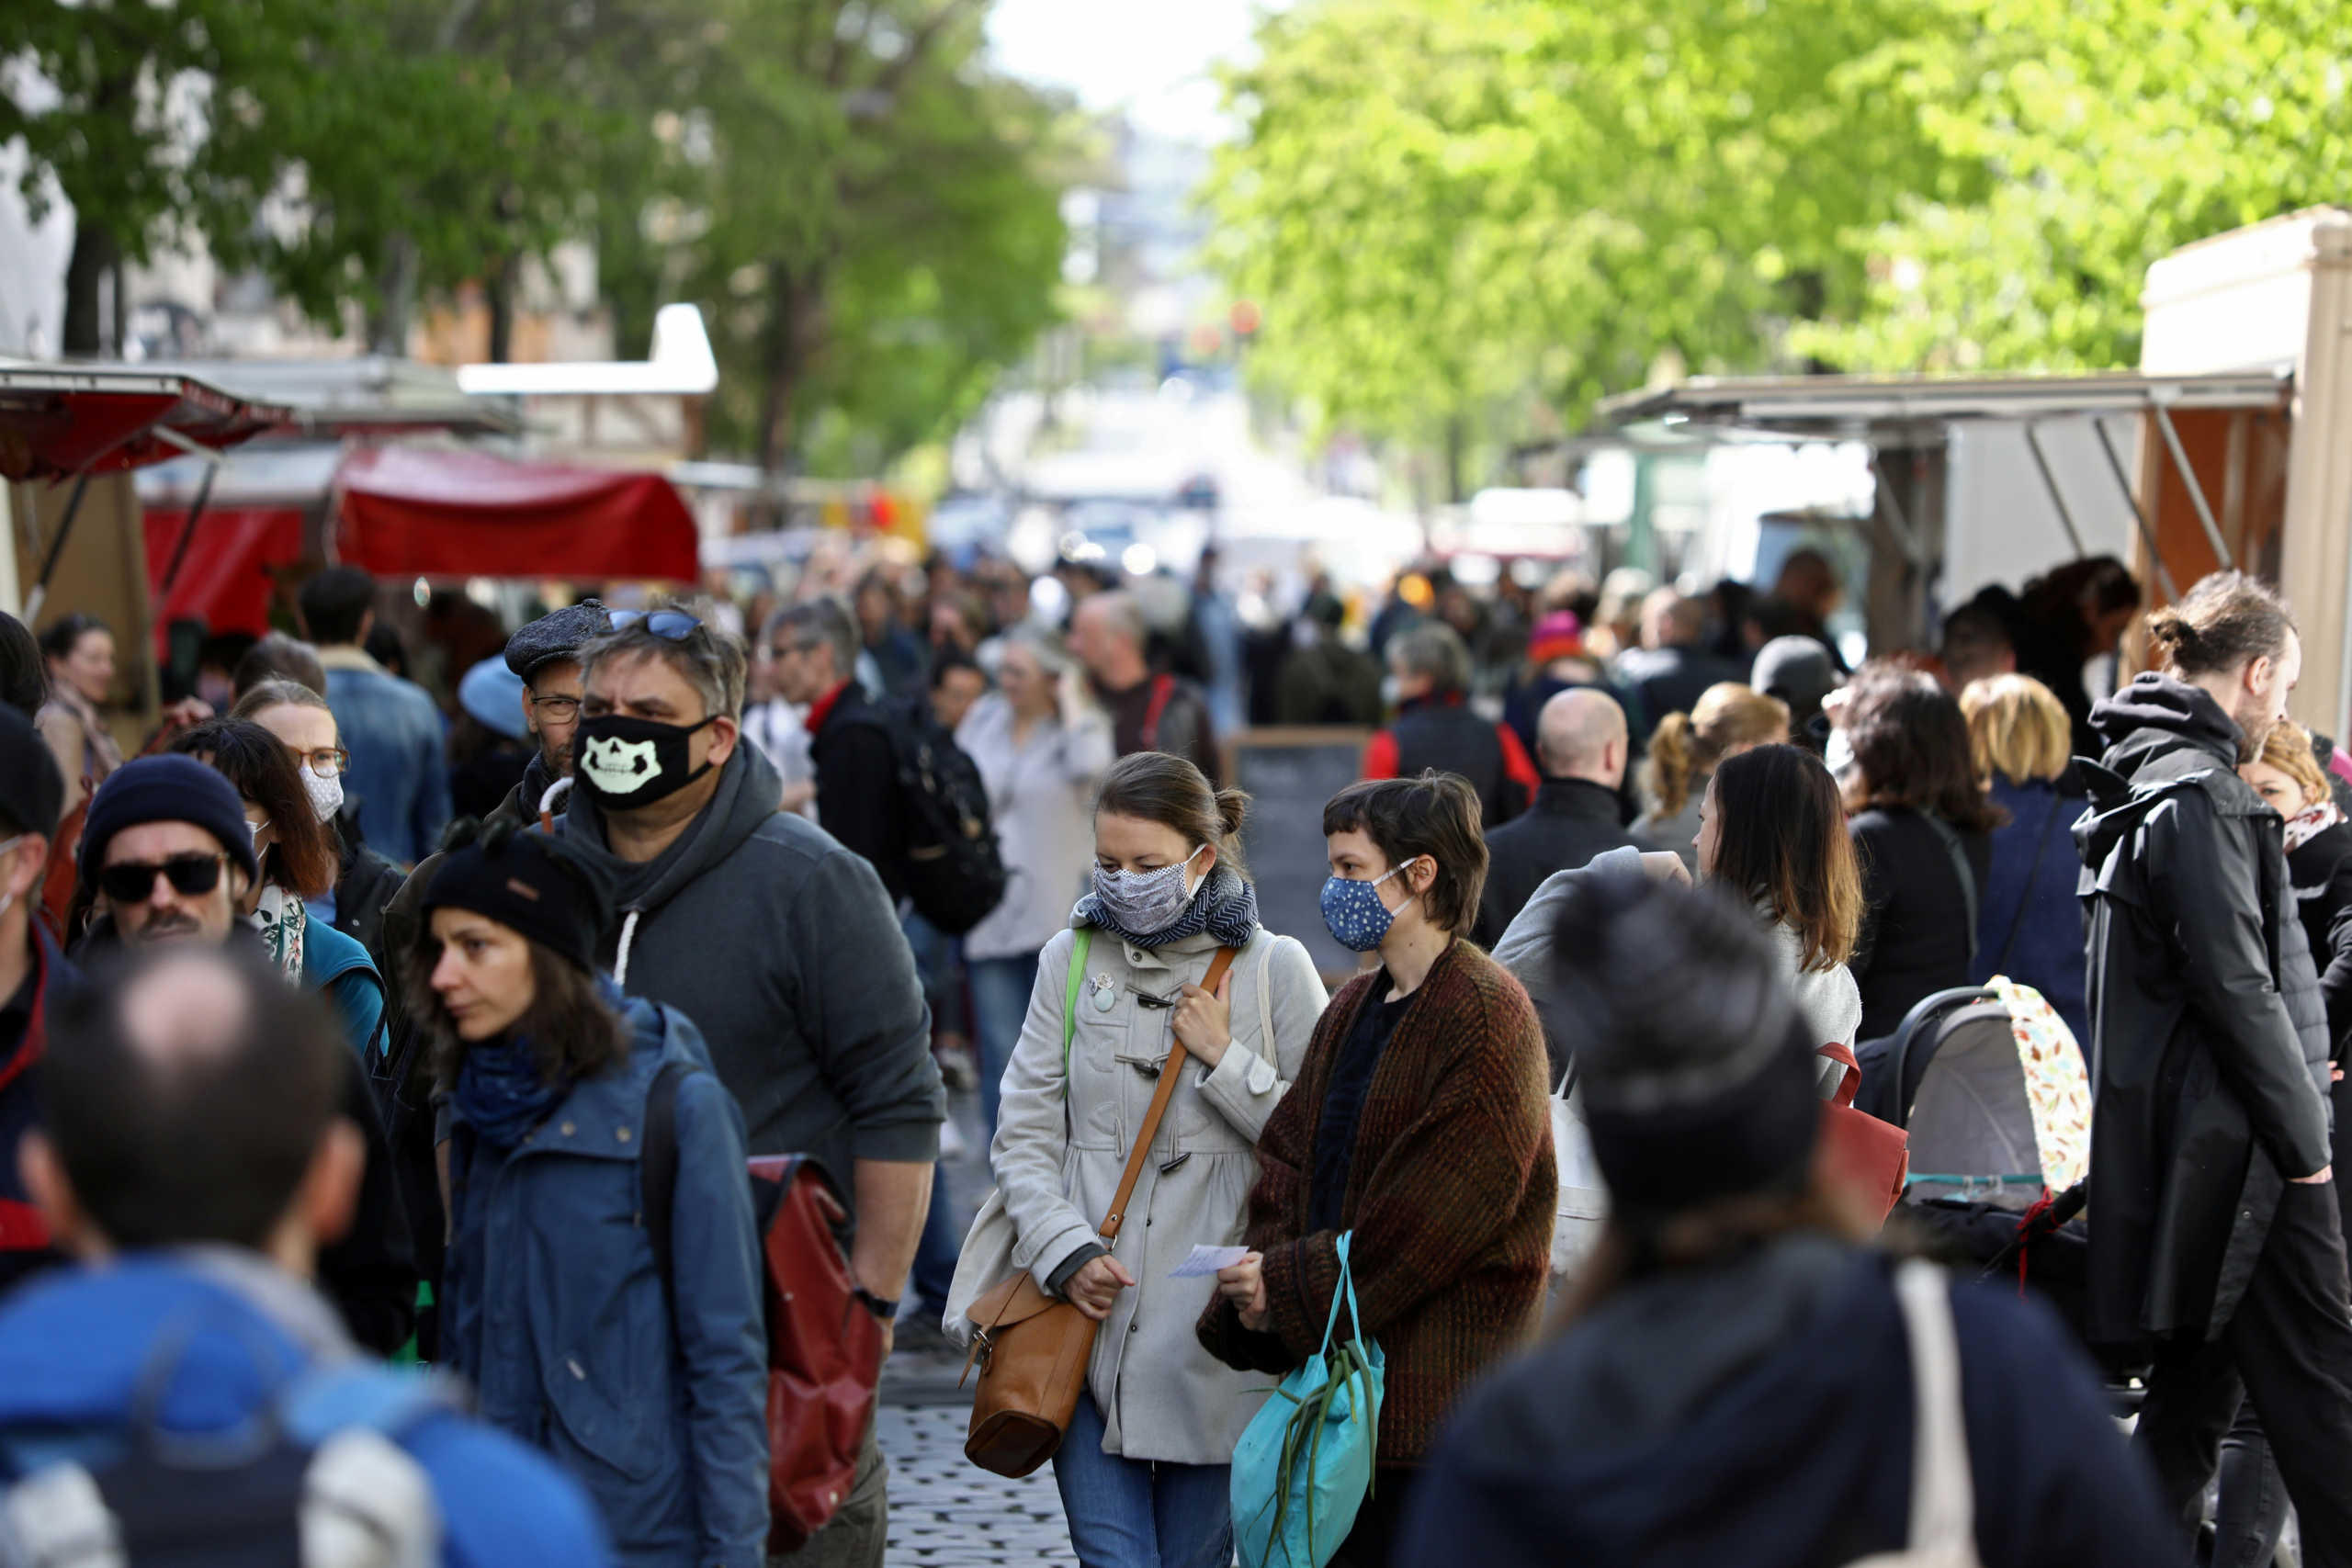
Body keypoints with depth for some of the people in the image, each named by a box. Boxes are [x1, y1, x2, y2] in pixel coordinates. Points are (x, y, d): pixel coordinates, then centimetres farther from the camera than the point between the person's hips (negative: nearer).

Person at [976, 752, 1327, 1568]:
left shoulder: (1274, 967, 1)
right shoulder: (1071, 959, 7)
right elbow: (1024, 1134, 6)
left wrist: (1225, 1060, -9)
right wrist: (1065, 1251, -7)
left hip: (1214, 1330, -1)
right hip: (1088, 1317, 1)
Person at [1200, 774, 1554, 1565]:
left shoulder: (1486, 1015, -12)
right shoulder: (1350, 1011, 15)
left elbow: (1441, 1207, -18)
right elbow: (1289, 1158, 12)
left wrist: (1292, 1285, -14)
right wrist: (1261, 1276, -7)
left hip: (1437, 1384, -8)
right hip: (1340, 1375, 8)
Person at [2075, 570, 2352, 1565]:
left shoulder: (2144, 777, 15)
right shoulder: (2199, 792, -16)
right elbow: (2235, 984, -20)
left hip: (2172, 1135, 10)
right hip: (2232, 1139, -10)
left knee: (2198, 1379, 14)